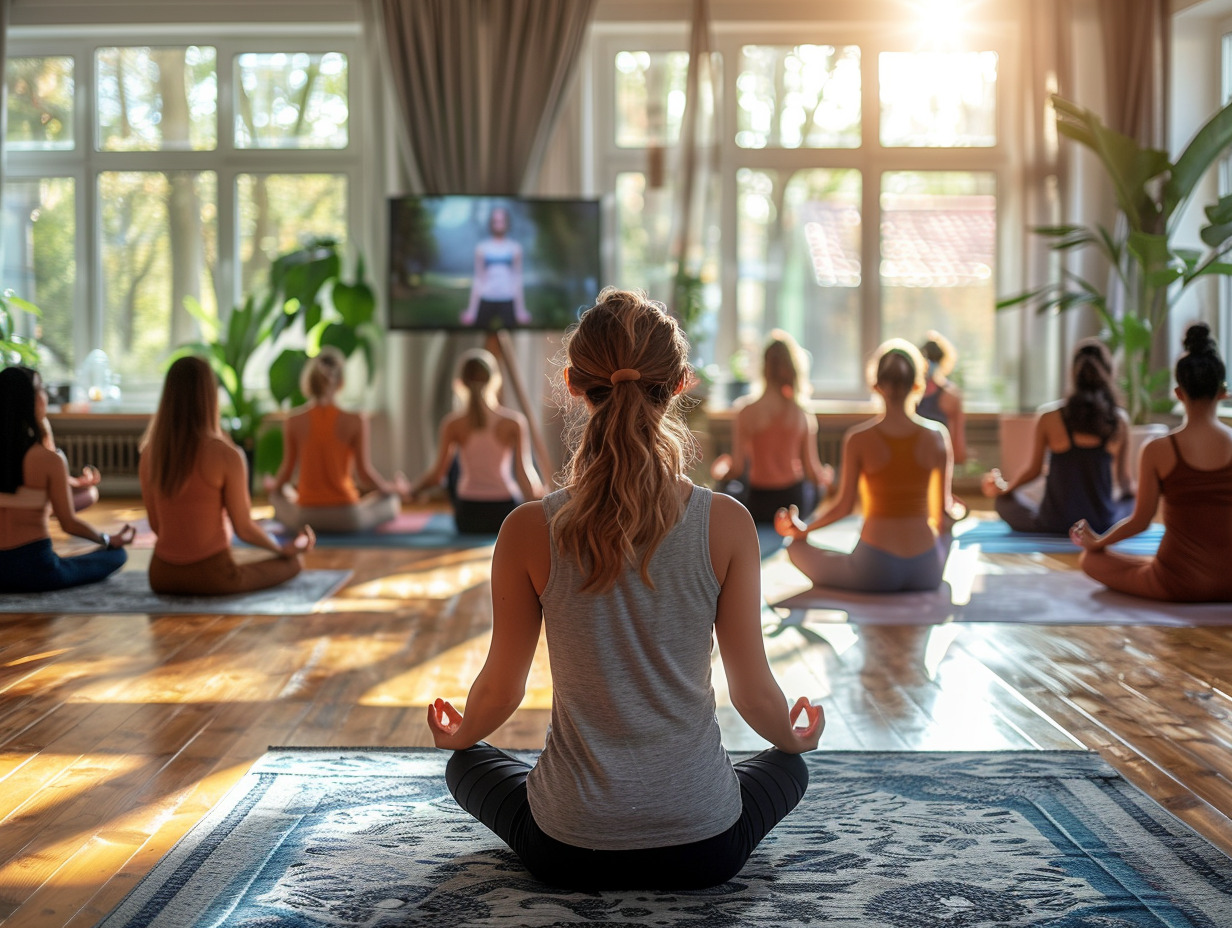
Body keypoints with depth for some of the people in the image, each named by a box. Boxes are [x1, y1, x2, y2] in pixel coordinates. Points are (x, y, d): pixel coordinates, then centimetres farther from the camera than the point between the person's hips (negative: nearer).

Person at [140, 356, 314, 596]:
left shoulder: (149, 454, -2)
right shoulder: (226, 456, -17)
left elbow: (156, 524, 8)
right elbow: (244, 528, -10)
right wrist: (282, 548, 11)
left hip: (162, 576, 6)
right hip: (210, 577, -6)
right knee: (293, 563, 17)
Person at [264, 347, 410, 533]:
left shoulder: (293, 421, -7)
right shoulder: (355, 421, -12)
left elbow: (287, 469, 1)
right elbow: (365, 471, -7)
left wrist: (274, 486, 25)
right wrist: (394, 489, 12)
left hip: (303, 518, 2)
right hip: (347, 518, -2)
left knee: (278, 495, 35)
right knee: (390, 501, 27)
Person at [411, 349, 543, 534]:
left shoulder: (453, 424, -6)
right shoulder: (514, 422, -10)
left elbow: (437, 475, -6)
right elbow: (525, 472, -14)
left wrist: (410, 491, 10)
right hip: (506, 514, -3)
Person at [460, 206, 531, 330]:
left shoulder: (515, 248, 6)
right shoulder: (482, 248, 5)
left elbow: (517, 278, 8)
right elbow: (478, 279, 6)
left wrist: (521, 309, 5)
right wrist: (471, 309, 3)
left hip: (508, 300, 0)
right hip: (486, 300, 0)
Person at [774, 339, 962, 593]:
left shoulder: (858, 439, -9)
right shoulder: (936, 436, -3)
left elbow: (844, 506, -5)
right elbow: (943, 511, 2)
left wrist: (801, 530, 11)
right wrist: (956, 513, 26)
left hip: (876, 570, -3)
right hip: (926, 571, 3)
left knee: (797, 548, 19)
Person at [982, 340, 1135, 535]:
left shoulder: (1048, 418, -8)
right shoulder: (1119, 420, -4)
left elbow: (1033, 470, 1)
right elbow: (1124, 480, 4)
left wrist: (1004, 488, 21)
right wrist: (1131, 489, 28)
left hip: (1053, 524, -1)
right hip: (1103, 524, 1)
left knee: (1004, 499, 25)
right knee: (1131, 497, 33)